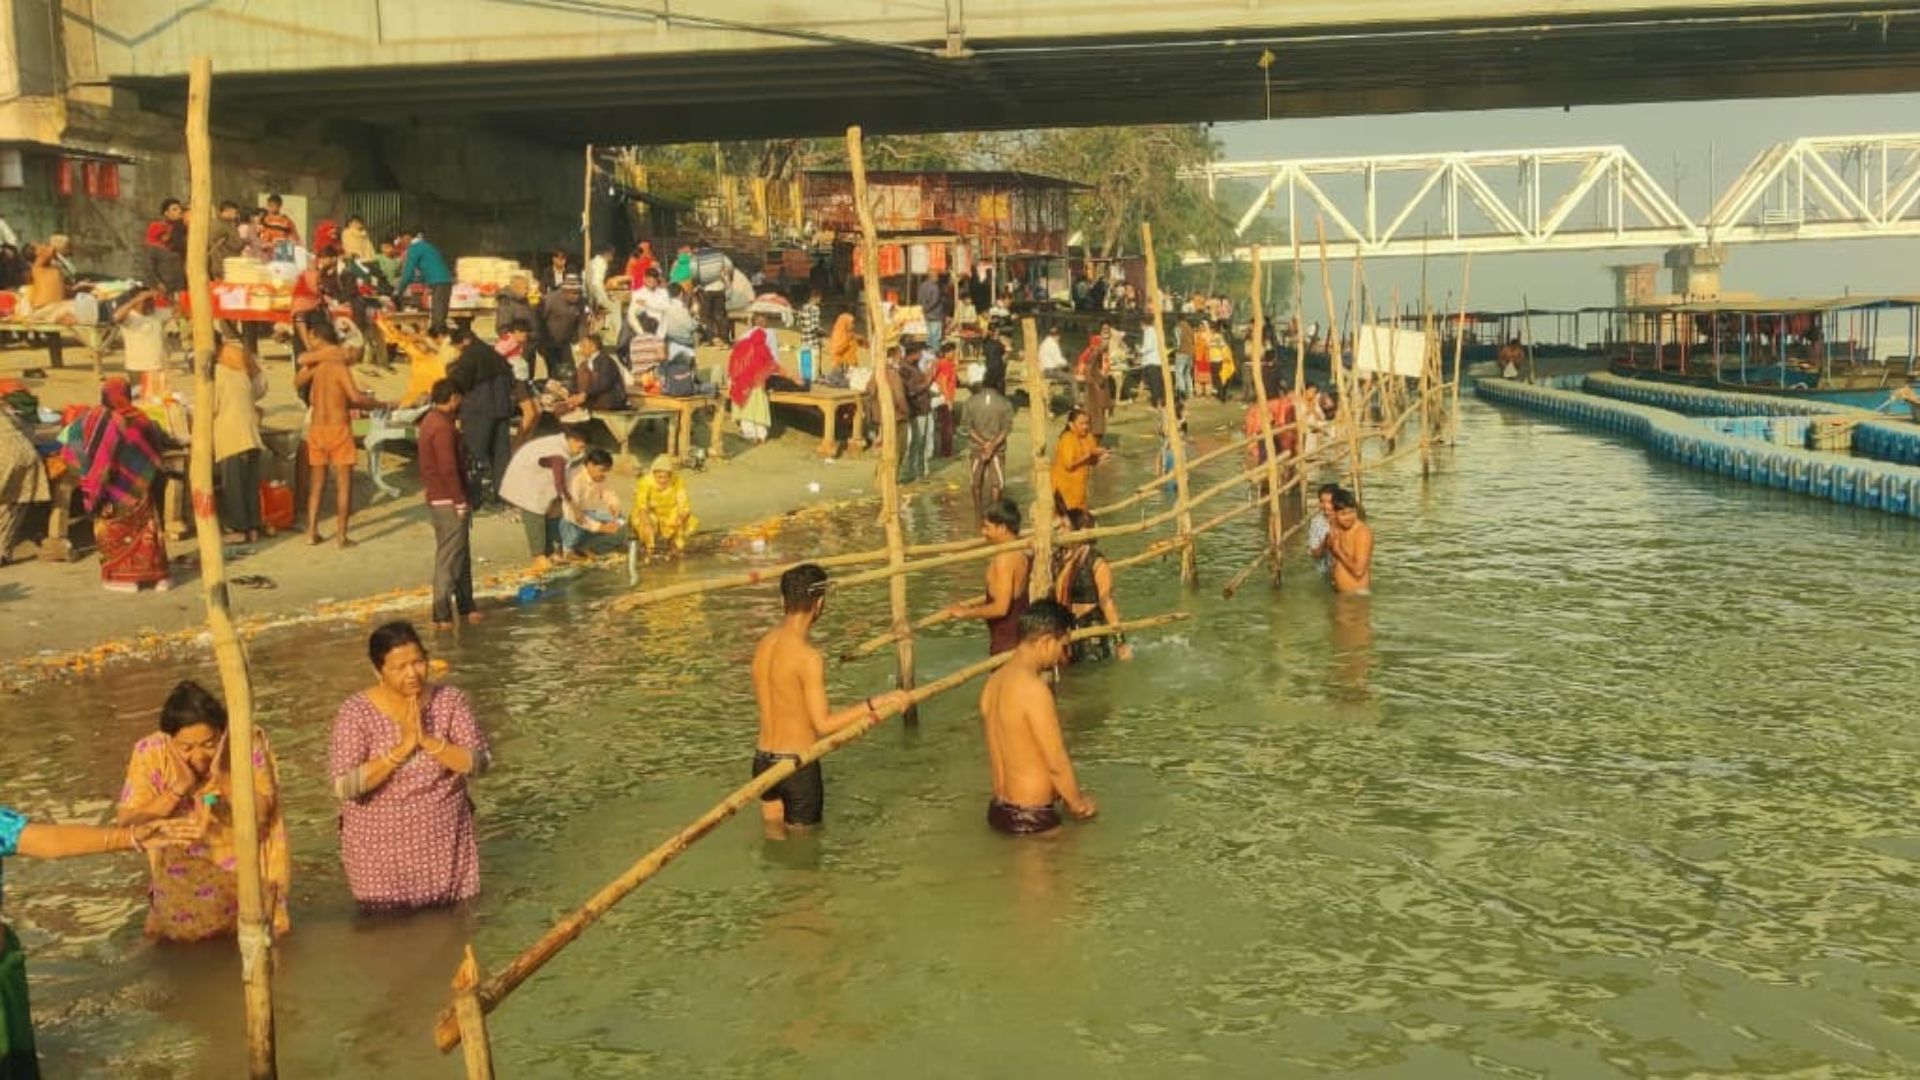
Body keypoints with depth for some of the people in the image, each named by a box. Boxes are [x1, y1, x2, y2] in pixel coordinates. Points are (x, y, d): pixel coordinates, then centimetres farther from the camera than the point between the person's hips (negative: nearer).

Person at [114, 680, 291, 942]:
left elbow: (261, 813, -17)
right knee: (183, 927, -13)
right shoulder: (151, 753, -14)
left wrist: (223, 776, -29)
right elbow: (126, 823, -15)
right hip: (184, 863, 1)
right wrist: (179, 788, -24)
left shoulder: (249, 742, -16)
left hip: (244, 862, -1)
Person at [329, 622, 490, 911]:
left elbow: (478, 763, -13)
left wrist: (427, 740, -24)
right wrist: (402, 747, -24)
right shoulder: (356, 712, -14)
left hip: (443, 842, 2)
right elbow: (344, 786, -21)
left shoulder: (450, 701, -7)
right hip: (380, 846, -2)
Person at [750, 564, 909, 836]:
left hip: (764, 760, 7)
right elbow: (823, 725, -20)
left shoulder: (764, 646, 3)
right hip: (797, 765, -7)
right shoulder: (809, 657, -21)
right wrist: (875, 704, -17)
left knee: (774, 840, 20)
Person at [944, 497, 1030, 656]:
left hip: (1007, 644, -9)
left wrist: (965, 613, -13)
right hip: (1023, 635, 9)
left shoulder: (1005, 558, -21)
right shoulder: (1025, 553, 6)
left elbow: (1000, 608, -24)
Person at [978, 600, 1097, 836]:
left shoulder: (994, 681, 6)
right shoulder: (1033, 688, -21)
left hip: (998, 808, 9)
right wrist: (1079, 804, -1)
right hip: (1031, 819, -9)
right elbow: (1057, 762, -18)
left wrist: (1061, 791, 17)